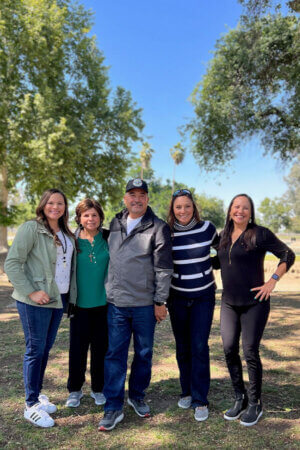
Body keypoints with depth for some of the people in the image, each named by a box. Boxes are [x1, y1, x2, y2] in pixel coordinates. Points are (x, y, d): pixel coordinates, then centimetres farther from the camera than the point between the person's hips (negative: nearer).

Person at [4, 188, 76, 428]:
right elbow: (11, 263, -15)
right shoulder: (30, 228, -11)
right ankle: (31, 405, 17)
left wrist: (69, 295, 8)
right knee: (36, 349, 2)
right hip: (36, 301, -6)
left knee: (46, 347, 16)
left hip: (59, 298, 7)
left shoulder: (66, 234, 10)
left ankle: (37, 393, 33)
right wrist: (30, 292, -18)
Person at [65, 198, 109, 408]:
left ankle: (98, 388, 30)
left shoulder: (109, 237, -2)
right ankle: (75, 389, 29)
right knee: (78, 347, 8)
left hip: (104, 302, 0)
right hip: (80, 303, 0)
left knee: (101, 346, 11)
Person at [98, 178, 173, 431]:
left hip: (145, 304, -3)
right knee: (115, 354, 6)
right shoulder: (115, 224, 10)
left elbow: (164, 268, -7)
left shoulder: (158, 228, -5)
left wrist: (160, 301, -9)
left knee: (144, 353, 12)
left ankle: (137, 396, 34)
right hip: (116, 302, 3)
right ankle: (113, 408, 18)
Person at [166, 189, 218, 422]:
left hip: (204, 296, -1)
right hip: (177, 298, 1)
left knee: (199, 346, -4)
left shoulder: (207, 228, -8)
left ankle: (200, 400, 12)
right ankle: (187, 391, 31)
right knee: (183, 347, 11)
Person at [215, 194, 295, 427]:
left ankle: (255, 404, 22)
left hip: (254, 303, -5)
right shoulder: (224, 236, 8)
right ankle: (240, 399, 25)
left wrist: (272, 281, -13)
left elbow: (288, 255, -6)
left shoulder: (260, 234, -9)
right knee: (229, 350, 5)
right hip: (229, 303, 5)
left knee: (250, 352, 1)